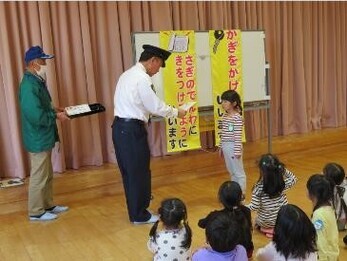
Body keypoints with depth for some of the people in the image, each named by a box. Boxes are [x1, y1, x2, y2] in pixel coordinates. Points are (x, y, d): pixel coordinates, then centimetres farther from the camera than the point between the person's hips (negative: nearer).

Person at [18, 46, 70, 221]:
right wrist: (56, 116, -16)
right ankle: (36, 212, 16)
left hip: (44, 137, 10)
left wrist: (55, 110, 6)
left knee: (47, 175, 19)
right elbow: (36, 116, -28)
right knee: (39, 177, 2)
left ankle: (48, 205, 32)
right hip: (38, 139, -10)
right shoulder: (29, 85, -22)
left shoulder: (36, 81, 10)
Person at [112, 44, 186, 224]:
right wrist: (176, 112, 0)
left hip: (121, 127, 10)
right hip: (132, 129, -10)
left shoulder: (129, 74, 16)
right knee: (140, 173, 2)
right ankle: (140, 215, 14)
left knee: (129, 172, 16)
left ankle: (135, 212, 28)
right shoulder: (142, 78, -15)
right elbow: (155, 106, -14)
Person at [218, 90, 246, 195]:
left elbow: (238, 136, -17)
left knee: (238, 171, 4)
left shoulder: (237, 117, -15)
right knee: (231, 171, 17)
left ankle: (241, 193, 14)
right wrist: (221, 147, 15)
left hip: (233, 146, -8)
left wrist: (237, 151, -17)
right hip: (226, 146, 8)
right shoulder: (224, 116, 8)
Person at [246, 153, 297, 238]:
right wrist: (284, 170, -6)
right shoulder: (283, 183, -16)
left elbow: (254, 206, -18)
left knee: (257, 221, 31)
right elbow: (293, 179, 5)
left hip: (265, 222, -2)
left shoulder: (259, 187, -24)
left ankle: (267, 229, 7)